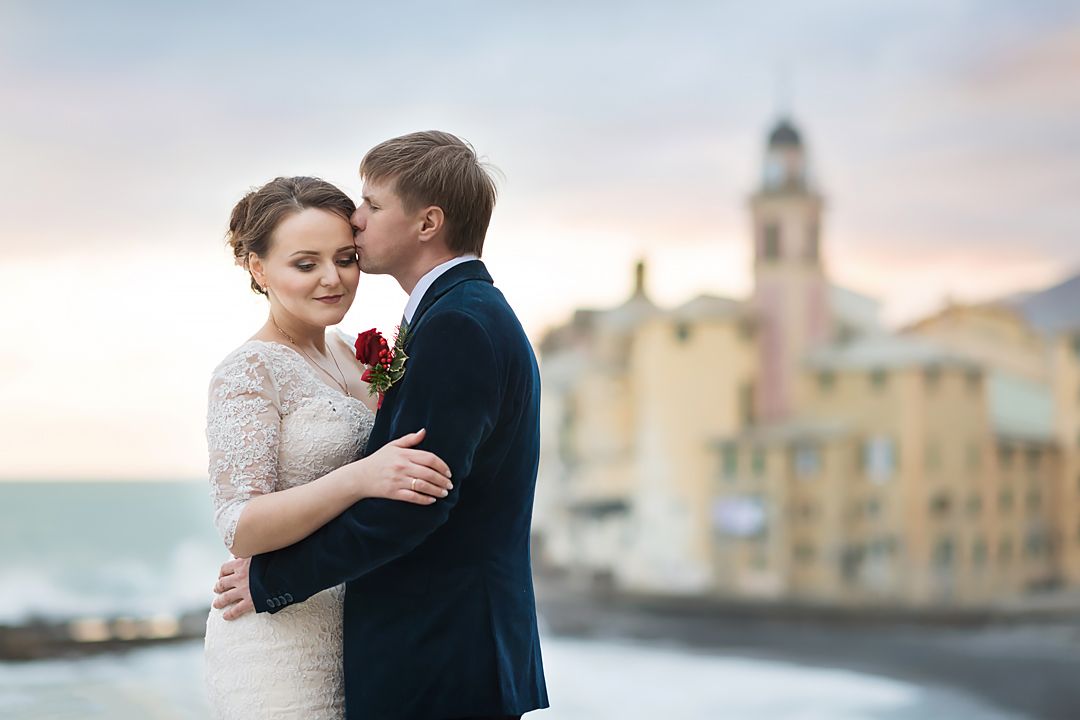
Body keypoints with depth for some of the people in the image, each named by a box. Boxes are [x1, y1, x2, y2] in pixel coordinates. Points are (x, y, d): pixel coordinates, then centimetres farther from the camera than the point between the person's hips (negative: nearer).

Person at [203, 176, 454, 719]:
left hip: (347, 637, 8)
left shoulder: (343, 354, 10)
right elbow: (241, 529, -22)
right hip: (279, 646, -8)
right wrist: (360, 479, -34)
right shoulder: (248, 372, -14)